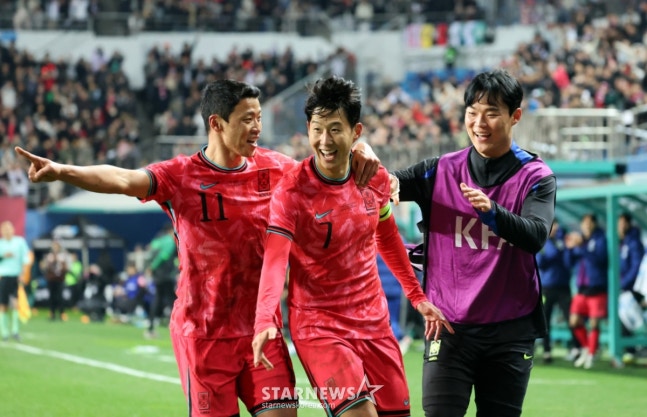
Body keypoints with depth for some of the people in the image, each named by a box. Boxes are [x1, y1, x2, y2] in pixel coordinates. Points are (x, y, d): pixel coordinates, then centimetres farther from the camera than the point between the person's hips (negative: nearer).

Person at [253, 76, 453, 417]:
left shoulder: (375, 178, -1)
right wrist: (265, 321, -43)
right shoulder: (292, 190, -17)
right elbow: (274, 261, -28)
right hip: (317, 322, -6)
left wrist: (417, 297, 21)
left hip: (373, 320, 6)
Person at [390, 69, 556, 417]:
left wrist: (491, 211, -35)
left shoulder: (536, 176, -1)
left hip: (510, 332, 0)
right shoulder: (442, 170, 4)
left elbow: (536, 236, -17)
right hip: (449, 327, 0)